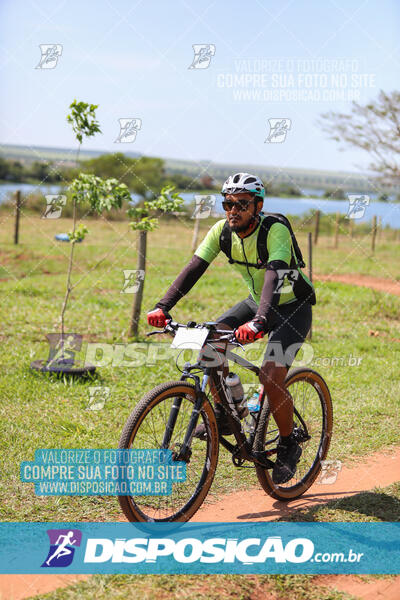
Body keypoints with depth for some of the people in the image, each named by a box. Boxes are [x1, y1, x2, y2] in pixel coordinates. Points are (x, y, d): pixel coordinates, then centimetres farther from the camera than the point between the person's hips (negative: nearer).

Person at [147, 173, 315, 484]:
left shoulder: (276, 231, -29)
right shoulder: (223, 230, -12)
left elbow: (274, 276, -43)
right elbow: (194, 268, -18)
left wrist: (258, 322, -59)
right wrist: (163, 306, -32)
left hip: (292, 307, -6)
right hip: (257, 301, 6)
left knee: (270, 375, -23)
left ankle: (288, 446, 1)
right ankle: (225, 414, 0)